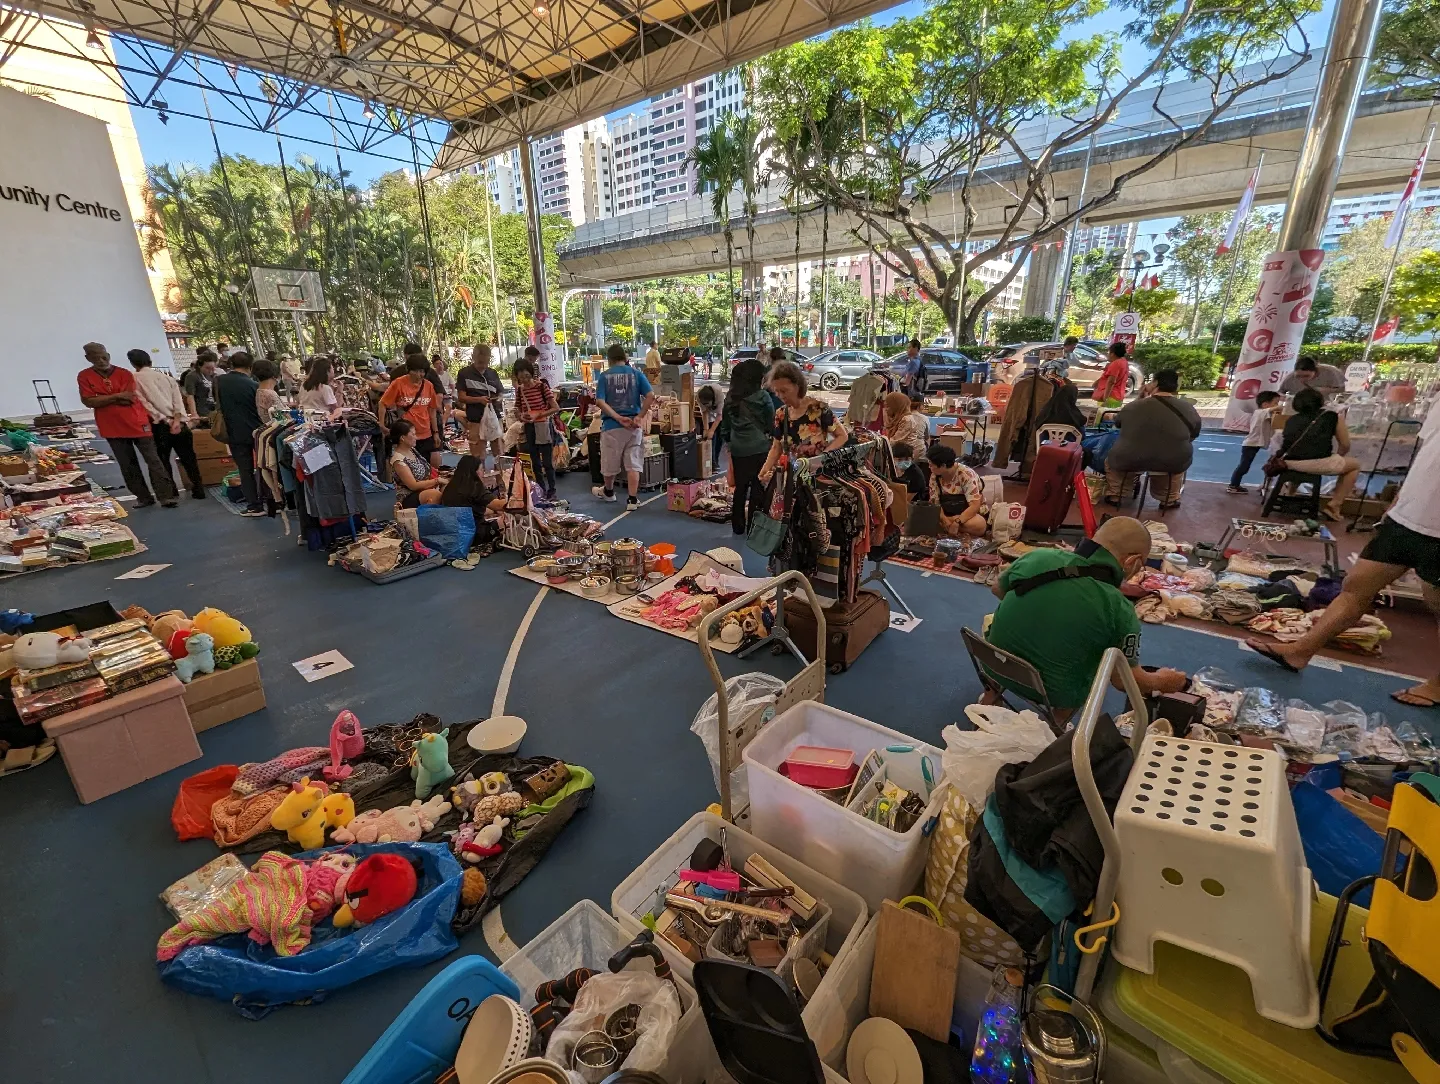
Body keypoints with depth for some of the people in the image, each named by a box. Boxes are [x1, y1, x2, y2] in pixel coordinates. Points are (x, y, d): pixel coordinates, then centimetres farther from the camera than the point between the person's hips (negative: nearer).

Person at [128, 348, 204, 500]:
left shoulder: (134, 379, 0)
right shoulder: (166, 376, 10)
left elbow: (145, 404, -10)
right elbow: (178, 399, -2)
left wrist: (166, 421, -8)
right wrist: (176, 421, -10)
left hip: (159, 425, -3)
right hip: (178, 422, 3)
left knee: (163, 461, 8)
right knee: (188, 457, 7)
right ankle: (198, 490, 6)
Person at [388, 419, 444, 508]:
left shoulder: (412, 449, 6)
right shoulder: (398, 460, -18)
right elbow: (413, 485, -21)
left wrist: (439, 472, 2)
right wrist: (437, 480, -20)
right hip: (409, 498, -9)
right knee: (436, 494, -37)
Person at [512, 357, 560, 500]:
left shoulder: (542, 386, -9)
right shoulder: (519, 390, 4)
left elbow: (556, 408, -12)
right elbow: (517, 411, 13)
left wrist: (537, 415, -20)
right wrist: (521, 416, -10)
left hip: (543, 427, -5)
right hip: (529, 429, 5)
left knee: (547, 462, -3)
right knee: (535, 463, 11)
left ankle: (551, 492, 7)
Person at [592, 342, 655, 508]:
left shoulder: (604, 376, 1)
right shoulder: (636, 373, 3)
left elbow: (600, 402, -11)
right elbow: (650, 396, -8)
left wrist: (619, 418, -13)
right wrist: (640, 416, -5)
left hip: (612, 425, 0)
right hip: (634, 425, 1)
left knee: (609, 463, 17)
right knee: (633, 463, 4)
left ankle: (608, 492, 37)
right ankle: (633, 499, 2)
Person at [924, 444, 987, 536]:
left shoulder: (966, 475, -22)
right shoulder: (934, 476, -5)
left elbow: (975, 506, -27)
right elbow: (934, 502, -7)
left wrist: (956, 523, -41)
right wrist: (944, 519, -27)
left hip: (973, 514, -5)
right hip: (949, 513, 5)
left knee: (976, 525, -40)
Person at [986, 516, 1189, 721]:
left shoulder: (1037, 557, -13)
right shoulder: (1119, 610, -19)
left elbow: (997, 589, 8)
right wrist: (1161, 681, 16)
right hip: (1052, 693, -2)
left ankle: (991, 695, 27)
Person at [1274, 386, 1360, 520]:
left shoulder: (1292, 419, 22)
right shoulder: (1333, 417, 15)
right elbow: (1345, 446, 18)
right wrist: (1336, 457, 39)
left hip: (1291, 462, 4)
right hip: (1318, 463, -4)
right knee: (1355, 464, 28)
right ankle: (1333, 506, 20)